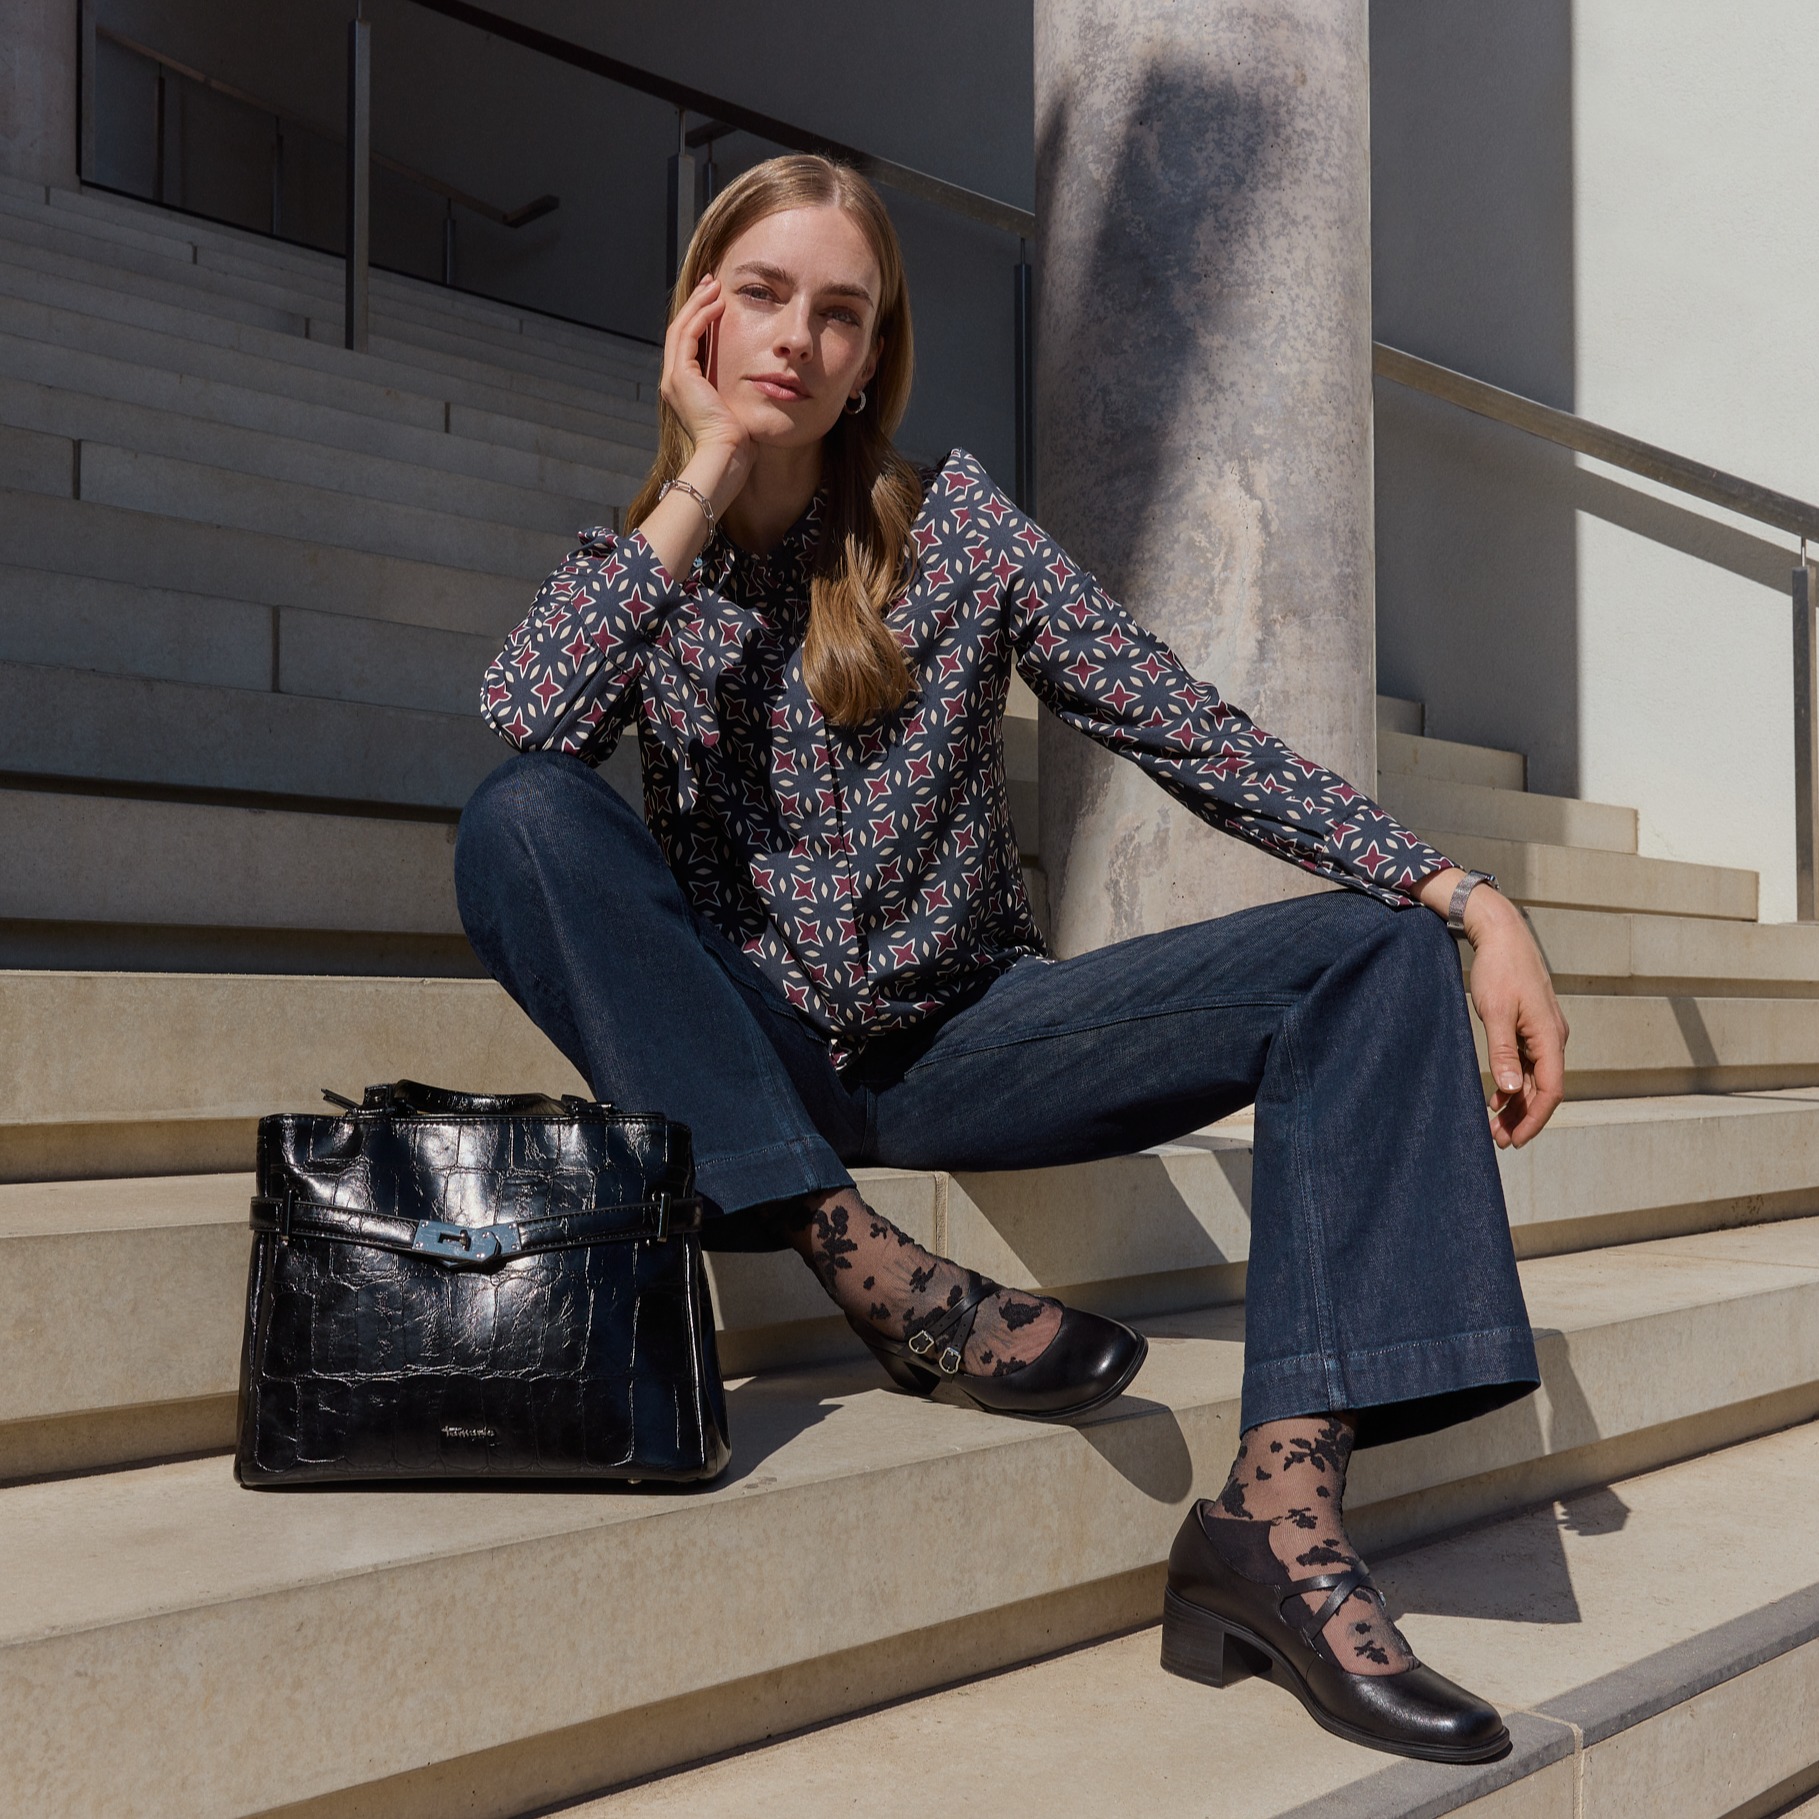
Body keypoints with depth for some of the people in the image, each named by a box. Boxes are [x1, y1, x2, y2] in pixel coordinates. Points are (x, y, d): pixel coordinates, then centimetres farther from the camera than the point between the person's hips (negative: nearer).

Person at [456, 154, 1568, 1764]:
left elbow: (1196, 736, -4)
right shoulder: (632, 569, 3)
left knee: (1377, 952, -16)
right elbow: (526, 723, -21)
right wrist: (703, 479, -13)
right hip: (748, 1066, -1)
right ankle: (873, 1270, -29)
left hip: (958, 1045, 1)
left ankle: (1284, 1511, -31)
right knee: (517, 822, -27)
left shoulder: (953, 525, 2)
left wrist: (1469, 901, -13)